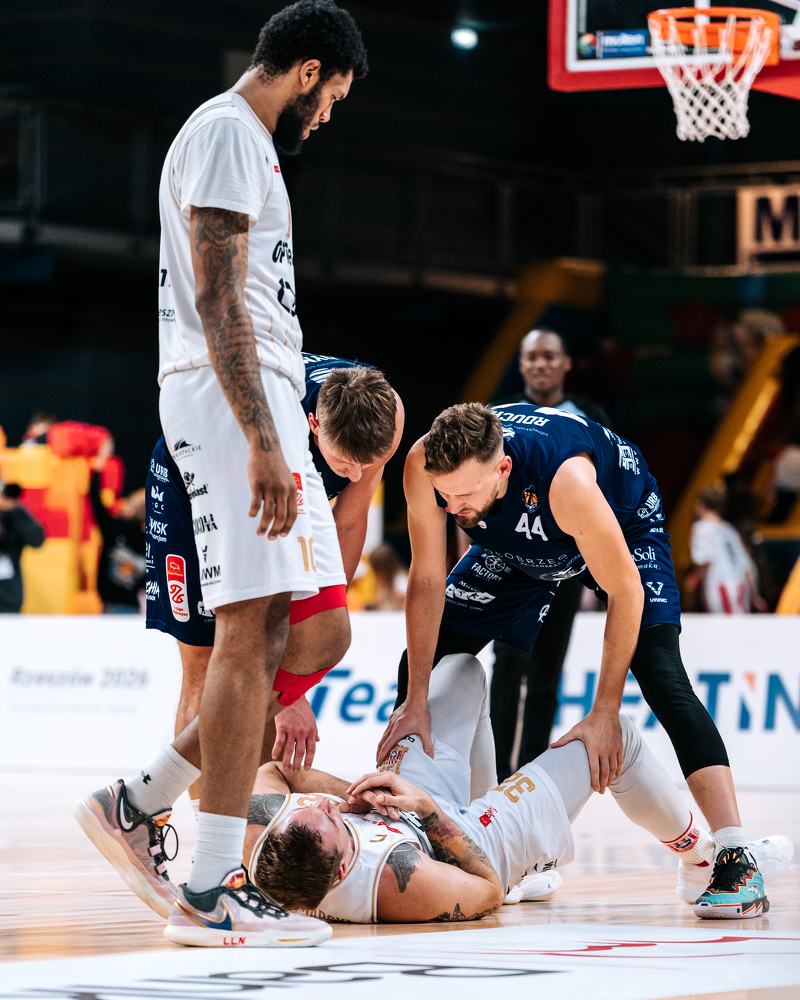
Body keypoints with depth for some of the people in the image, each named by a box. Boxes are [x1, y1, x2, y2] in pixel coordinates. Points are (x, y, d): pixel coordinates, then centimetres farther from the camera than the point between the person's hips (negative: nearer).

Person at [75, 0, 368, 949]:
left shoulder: (246, 140, 23)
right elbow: (217, 300, -19)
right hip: (231, 403, -10)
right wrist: (263, 444, -24)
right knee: (252, 633, -11)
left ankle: (137, 807, 13)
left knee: (315, 638, 9)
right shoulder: (227, 132, -9)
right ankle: (209, 892, -10)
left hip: (262, 404, 10)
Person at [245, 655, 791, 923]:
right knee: (616, 734, 2)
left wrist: (351, 790, -21)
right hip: (472, 843, -5)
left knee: (463, 667, 22)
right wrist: (429, 810, -30)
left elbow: (269, 769, -10)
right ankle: (704, 855, 33)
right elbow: (488, 893, -25)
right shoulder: (403, 885, -48)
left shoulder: (261, 833, -36)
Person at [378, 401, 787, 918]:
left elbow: (625, 590, -33)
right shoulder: (427, 464, -34)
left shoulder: (565, 480, -45)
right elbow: (427, 580, -20)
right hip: (519, 543, 5)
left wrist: (604, 712, -30)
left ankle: (736, 861, -30)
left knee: (662, 677, -24)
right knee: (423, 661, -1)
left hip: (624, 521, -5)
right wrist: (415, 701, -21)